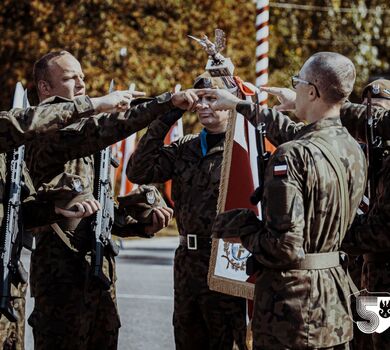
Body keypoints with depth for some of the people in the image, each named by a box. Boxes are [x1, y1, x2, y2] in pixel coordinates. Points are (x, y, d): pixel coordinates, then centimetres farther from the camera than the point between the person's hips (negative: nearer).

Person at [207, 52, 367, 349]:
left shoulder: (294, 155, -20)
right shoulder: (354, 150, 5)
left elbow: (283, 248, -23)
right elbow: (294, 133, 26)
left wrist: (241, 227, -5)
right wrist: (241, 106, 35)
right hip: (336, 303, 8)